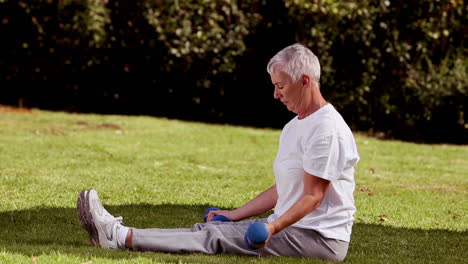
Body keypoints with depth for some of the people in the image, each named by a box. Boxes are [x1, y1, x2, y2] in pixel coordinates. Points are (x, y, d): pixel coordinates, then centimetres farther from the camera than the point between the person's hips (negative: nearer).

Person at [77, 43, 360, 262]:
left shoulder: (327, 128, -14)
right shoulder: (294, 127, 19)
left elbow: (312, 197, -19)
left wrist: (273, 228, -31)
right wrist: (234, 215, 16)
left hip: (321, 237, -9)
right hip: (288, 225, 9)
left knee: (216, 236, -17)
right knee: (211, 228, -4)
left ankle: (121, 237, -23)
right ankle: (118, 234, -11)